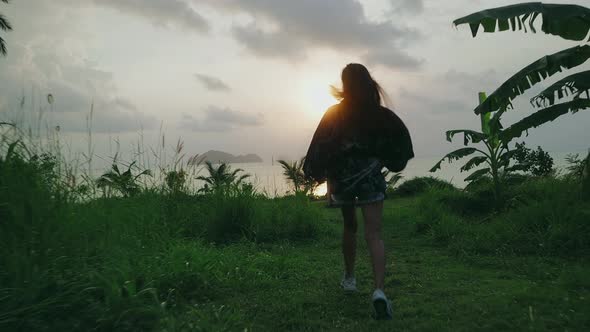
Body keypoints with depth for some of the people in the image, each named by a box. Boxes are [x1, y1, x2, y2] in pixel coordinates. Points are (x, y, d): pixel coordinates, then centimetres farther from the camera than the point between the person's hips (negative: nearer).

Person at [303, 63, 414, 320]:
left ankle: (349, 277, 33)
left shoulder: (334, 114, -6)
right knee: (374, 234, -4)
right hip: (371, 176, 0)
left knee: (349, 227, 21)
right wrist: (383, 161, 19)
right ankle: (379, 289, -19)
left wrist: (327, 179, -4)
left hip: (343, 177, 1)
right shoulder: (381, 114, -2)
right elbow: (401, 138, 7)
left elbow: (321, 149, -10)